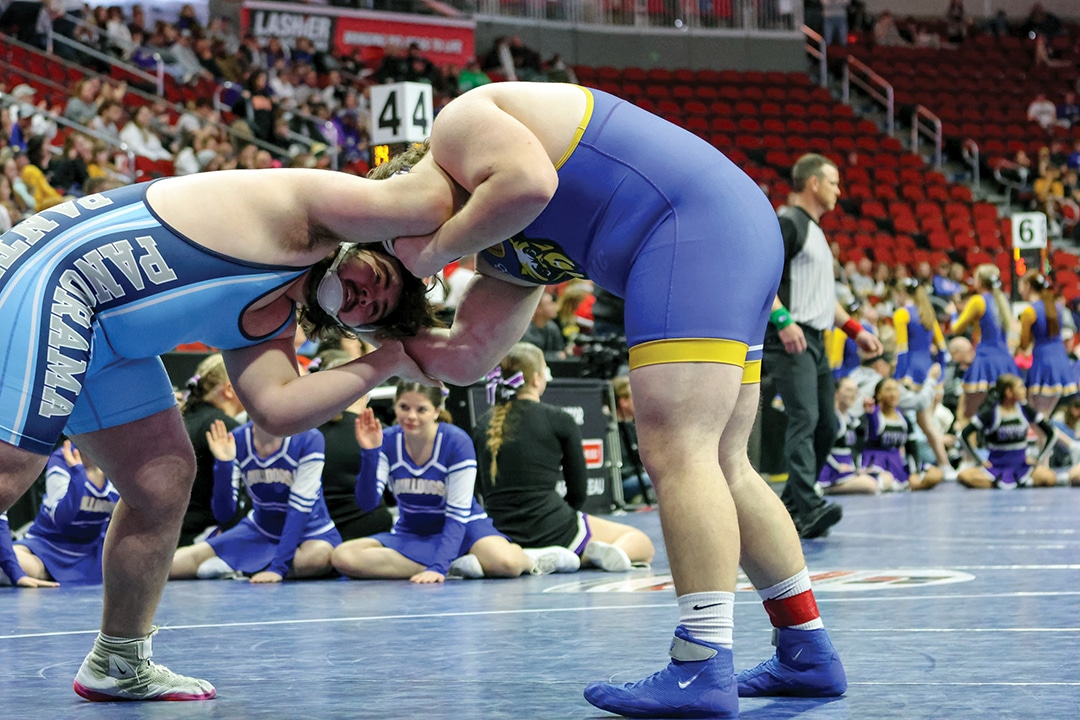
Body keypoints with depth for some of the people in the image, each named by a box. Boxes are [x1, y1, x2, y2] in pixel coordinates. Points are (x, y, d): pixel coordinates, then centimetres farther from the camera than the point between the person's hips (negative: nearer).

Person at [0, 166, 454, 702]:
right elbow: (434, 205, -13)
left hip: (104, 334, 10)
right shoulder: (304, 217, -7)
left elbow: (278, 410, -3)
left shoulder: (268, 326, 14)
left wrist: (386, 362, 4)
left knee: (164, 482, 8)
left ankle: (117, 664, 19)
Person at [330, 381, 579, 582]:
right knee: (344, 557, -26)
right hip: (409, 535, 4)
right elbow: (367, 502, -18)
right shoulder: (388, 441, -9)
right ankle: (455, 566, -23)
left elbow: (457, 514, -21)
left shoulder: (457, 442, -19)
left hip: (463, 528, -4)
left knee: (505, 563, -38)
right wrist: (369, 452, -33)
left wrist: (438, 567, -33)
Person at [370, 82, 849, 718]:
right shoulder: (504, 253, 26)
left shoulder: (459, 122, 2)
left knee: (676, 452, -15)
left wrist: (439, 250, -6)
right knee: (720, 465, 14)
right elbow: (466, 356, 17)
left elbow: (530, 181, -18)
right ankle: (809, 653, 19)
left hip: (696, 228, -11)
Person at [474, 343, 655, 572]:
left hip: (501, 535, 5)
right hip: (551, 532, -5)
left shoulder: (482, 426, 7)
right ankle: (617, 553, -18)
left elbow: (484, 490, 14)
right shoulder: (559, 421, -4)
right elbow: (578, 491, 2)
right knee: (642, 543, 14)